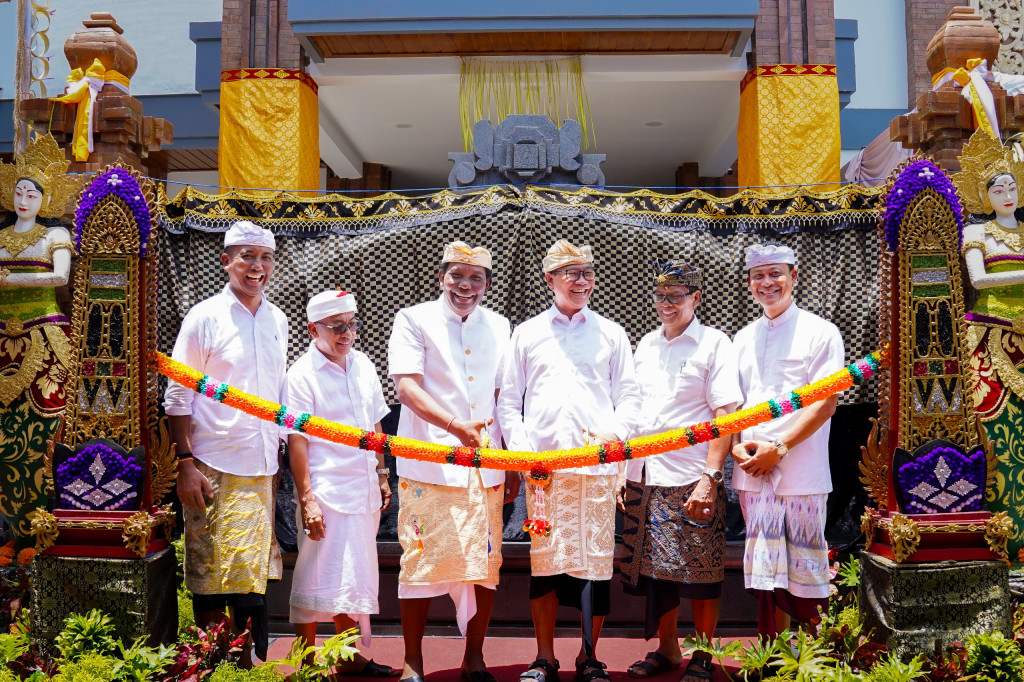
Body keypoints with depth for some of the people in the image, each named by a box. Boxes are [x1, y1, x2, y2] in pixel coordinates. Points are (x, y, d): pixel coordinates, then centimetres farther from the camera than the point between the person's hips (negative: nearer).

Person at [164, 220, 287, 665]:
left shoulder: (277, 320, 11)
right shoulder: (204, 317, -4)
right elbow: (177, 397, -5)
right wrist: (185, 464, -11)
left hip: (262, 469, 5)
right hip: (214, 468, -5)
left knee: (254, 576, 10)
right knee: (211, 577, 3)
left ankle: (252, 664, 21)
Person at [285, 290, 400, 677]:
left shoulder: (362, 365, 10)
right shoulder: (302, 375, -9)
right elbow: (297, 441, -12)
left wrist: (382, 477, 17)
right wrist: (306, 499, -16)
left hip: (364, 491, 7)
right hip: (326, 494, -7)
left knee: (355, 575, 15)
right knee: (316, 577, 1)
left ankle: (350, 657, 27)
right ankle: (306, 664, 14)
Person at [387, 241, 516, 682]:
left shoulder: (500, 328, 14)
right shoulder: (414, 320, 1)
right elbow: (406, 386, -12)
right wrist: (456, 426, -26)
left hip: (486, 465, 4)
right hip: (428, 463, -4)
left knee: (485, 562, 5)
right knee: (421, 560, -2)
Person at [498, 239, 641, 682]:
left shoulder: (611, 334, 15)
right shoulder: (527, 333, 14)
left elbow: (629, 395, 12)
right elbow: (508, 400, 13)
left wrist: (616, 431, -7)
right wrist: (522, 446, -1)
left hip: (598, 464, 0)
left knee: (596, 561, 0)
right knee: (544, 560, 1)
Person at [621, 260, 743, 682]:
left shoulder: (715, 344, -2)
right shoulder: (646, 345, 16)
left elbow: (725, 415, -8)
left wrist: (710, 477, -16)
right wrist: (618, 470, 12)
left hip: (692, 479, -5)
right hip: (644, 477, 5)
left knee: (700, 574, 1)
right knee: (654, 568, 11)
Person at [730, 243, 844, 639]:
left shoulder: (821, 333, 0)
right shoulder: (743, 338, 17)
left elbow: (826, 402, -8)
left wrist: (777, 448, -16)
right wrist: (737, 446, -1)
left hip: (801, 472, -4)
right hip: (752, 473, 5)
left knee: (806, 570, 0)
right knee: (765, 570, 9)